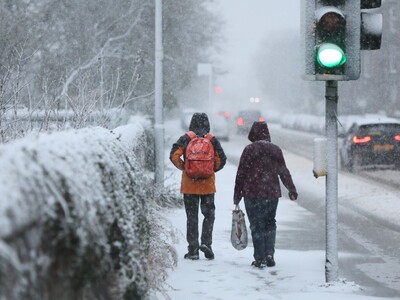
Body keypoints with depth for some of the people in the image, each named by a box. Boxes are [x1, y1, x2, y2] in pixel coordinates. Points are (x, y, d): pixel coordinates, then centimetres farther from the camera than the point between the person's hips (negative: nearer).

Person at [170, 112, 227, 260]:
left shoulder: (185, 139, -4)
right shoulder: (213, 140, -1)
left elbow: (174, 156, -12)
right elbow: (221, 160, -3)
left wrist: (184, 168, 3)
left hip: (189, 185, 0)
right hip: (208, 184, 0)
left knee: (192, 217, 6)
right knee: (209, 214, 15)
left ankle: (193, 250, 5)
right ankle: (206, 242, -1)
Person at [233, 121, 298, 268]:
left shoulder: (249, 149, -6)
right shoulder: (276, 150, 4)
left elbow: (241, 174, -5)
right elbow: (284, 172, 10)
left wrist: (237, 195, 1)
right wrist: (292, 190, 19)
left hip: (252, 194, -3)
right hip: (272, 193, 3)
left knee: (257, 226, 2)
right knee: (270, 223, 17)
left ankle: (260, 259, 0)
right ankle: (269, 253, 4)